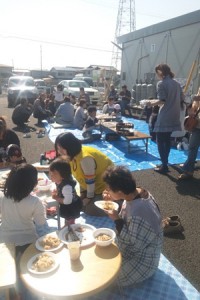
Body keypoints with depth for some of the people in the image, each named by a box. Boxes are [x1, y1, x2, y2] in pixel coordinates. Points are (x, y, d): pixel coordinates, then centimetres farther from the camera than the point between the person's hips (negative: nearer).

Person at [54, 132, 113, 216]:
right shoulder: (72, 155, -7)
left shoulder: (85, 157, -35)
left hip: (105, 184, -9)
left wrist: (89, 197, -14)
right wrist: (82, 193, 6)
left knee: (92, 211, -9)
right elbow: (81, 175, 3)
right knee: (83, 206, 10)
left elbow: (90, 181, -26)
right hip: (94, 184, 9)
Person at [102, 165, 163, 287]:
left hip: (140, 262, -8)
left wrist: (117, 220, -28)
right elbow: (126, 218, 1)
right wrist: (113, 201, -13)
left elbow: (134, 246, -27)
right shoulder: (138, 192, -14)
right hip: (135, 248, 8)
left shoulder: (138, 216, -40)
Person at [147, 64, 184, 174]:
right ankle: (165, 163, 26)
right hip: (174, 117, 8)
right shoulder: (176, 83, 12)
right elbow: (182, 99, 13)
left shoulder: (161, 83, -10)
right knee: (167, 140, 17)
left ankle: (164, 166, 2)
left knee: (160, 141, 1)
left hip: (164, 118, -8)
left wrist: (152, 103, 0)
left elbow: (161, 101, -17)